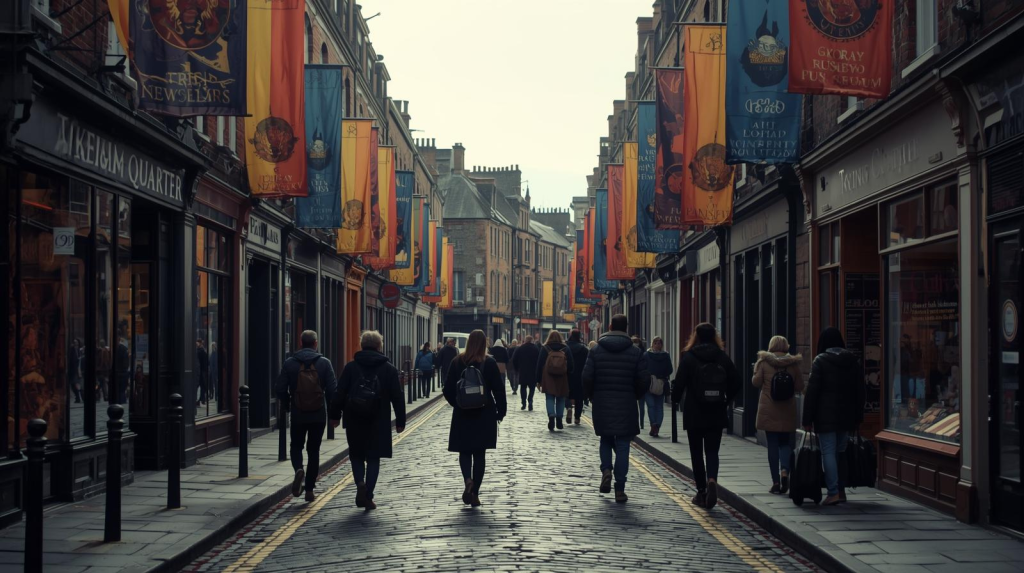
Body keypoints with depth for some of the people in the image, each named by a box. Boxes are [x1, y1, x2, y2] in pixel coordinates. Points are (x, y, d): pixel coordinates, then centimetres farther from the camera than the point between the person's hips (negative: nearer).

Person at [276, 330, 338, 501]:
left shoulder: (290, 363, -3)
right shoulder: (324, 363, -4)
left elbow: (280, 389, -4)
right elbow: (333, 389, -7)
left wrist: (288, 405, 14)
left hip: (298, 415, 0)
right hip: (319, 415, 0)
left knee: (296, 446, 17)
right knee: (314, 450, 11)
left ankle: (298, 469, -15)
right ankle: (309, 490, 9)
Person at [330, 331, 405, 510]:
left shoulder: (350, 367, 1)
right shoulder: (389, 369, 1)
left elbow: (340, 393, -1)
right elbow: (397, 397, 0)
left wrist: (335, 415, 7)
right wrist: (400, 421, 6)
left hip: (354, 421, 0)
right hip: (379, 422, 0)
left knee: (356, 455, 15)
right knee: (373, 458, 6)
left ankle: (360, 483, -9)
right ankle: (368, 497, 3)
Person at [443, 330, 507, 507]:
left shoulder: (457, 362, -2)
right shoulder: (489, 363, -7)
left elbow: (448, 390, 0)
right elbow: (498, 390, -6)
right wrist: (501, 411, 6)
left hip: (462, 415, 1)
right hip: (484, 415, -1)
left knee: (465, 452, 11)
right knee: (479, 454, 7)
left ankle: (468, 480, -17)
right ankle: (475, 493, 6)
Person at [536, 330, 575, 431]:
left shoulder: (545, 348, 0)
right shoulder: (566, 349, 3)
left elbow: (540, 364, 0)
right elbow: (570, 365, 3)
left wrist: (539, 380, 5)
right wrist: (568, 376, 14)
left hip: (548, 379, -1)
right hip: (562, 379, 1)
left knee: (550, 398, -1)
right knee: (560, 399, 10)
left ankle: (551, 416, -21)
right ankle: (559, 421, 9)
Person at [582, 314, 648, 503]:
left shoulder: (596, 350, -1)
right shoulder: (636, 352, -1)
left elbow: (586, 377, -5)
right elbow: (644, 380, -4)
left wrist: (592, 396, 11)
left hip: (602, 403, 1)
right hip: (626, 405, -1)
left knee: (606, 440, 21)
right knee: (622, 446, 3)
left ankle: (606, 470, -3)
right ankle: (620, 490, 1)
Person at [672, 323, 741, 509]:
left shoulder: (689, 357, -9)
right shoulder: (722, 357, 1)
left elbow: (679, 383, -12)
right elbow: (736, 383, 2)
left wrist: (676, 398, 7)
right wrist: (726, 401, 14)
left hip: (694, 414, -2)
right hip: (716, 415, 2)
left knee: (696, 453, 9)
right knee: (712, 451, 5)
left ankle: (702, 492, 11)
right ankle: (712, 480, -22)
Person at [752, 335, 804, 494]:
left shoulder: (764, 362, -4)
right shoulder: (793, 363, 1)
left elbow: (756, 383, -4)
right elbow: (800, 387, 2)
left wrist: (756, 369, 13)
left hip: (768, 410, -1)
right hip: (788, 410, 1)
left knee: (772, 444, 3)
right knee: (785, 442, 13)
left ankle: (776, 481, 2)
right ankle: (785, 470, -12)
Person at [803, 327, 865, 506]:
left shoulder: (820, 361, -8)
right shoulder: (853, 360, 7)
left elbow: (812, 391, -10)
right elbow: (860, 390, 10)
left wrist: (807, 419, -7)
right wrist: (858, 416, 16)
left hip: (826, 415, -5)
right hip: (847, 415, 5)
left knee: (828, 452, -4)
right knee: (841, 452, 14)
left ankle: (833, 492, -12)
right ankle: (841, 490, 16)